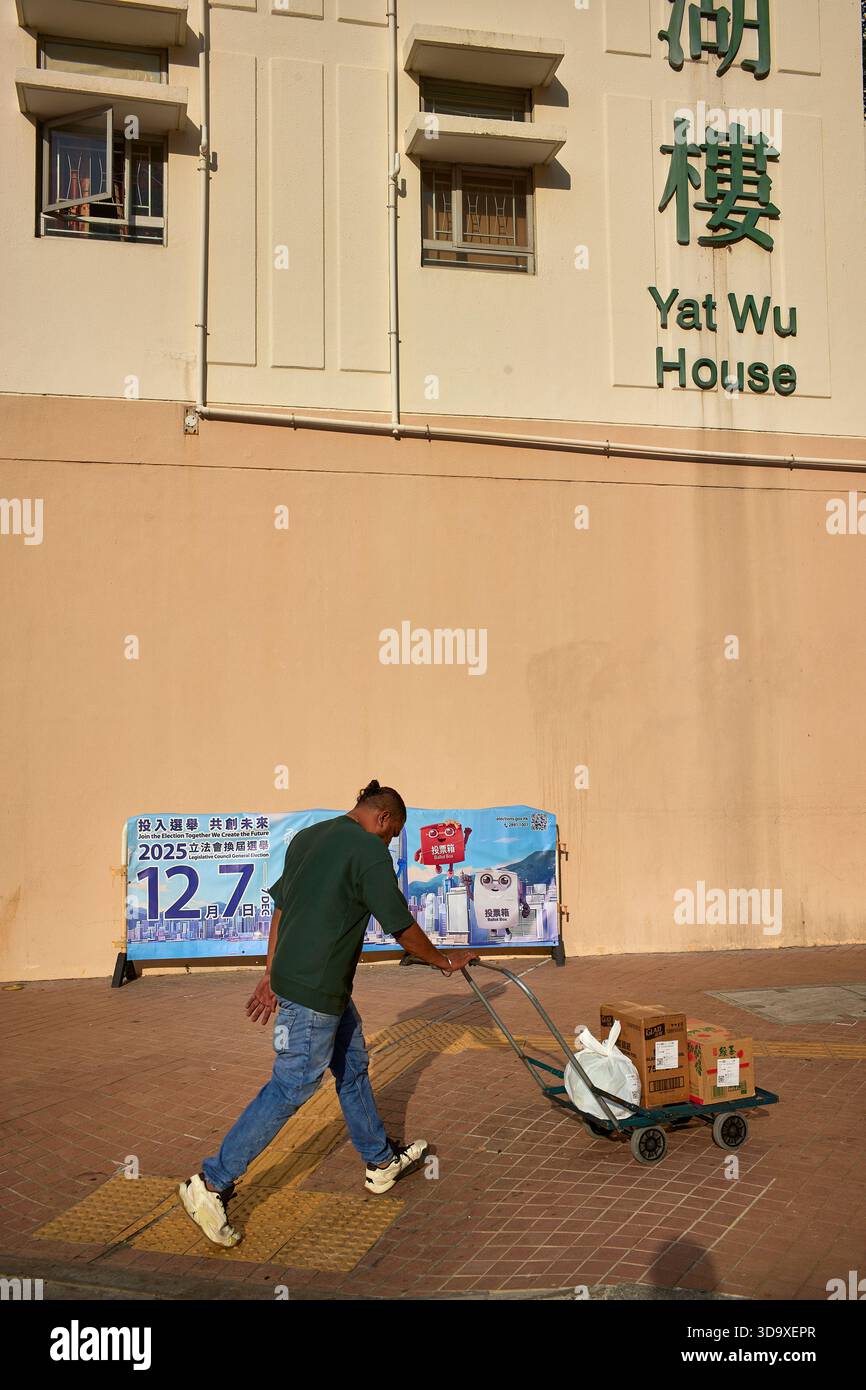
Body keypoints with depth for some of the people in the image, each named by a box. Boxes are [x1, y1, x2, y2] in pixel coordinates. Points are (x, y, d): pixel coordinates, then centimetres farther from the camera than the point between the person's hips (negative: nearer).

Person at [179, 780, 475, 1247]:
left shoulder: (306, 837, 11)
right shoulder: (369, 850, -14)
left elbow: (281, 908, 16)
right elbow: (402, 928, -10)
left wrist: (271, 977, 22)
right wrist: (444, 960, 7)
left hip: (291, 975, 10)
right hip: (315, 990, -10)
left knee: (352, 1068, 21)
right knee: (292, 1087, 1)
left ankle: (381, 1162, 36)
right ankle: (212, 1183, 9)